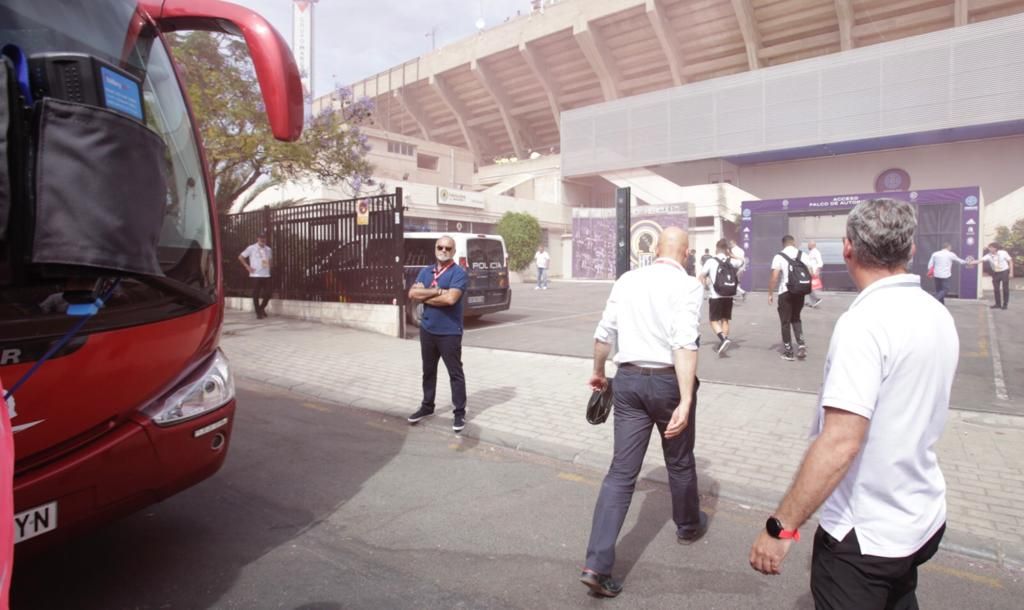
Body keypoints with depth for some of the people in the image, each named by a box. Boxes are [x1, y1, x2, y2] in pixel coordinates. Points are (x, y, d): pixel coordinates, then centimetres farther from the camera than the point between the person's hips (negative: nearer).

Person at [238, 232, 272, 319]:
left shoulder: (268, 249, 10)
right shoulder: (251, 248, -3)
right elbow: (240, 257, 0)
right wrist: (247, 267, -6)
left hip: (266, 275, 4)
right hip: (255, 275, -4)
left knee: (267, 294, 2)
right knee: (256, 295, 0)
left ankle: (262, 308, 27)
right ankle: (258, 313, 10)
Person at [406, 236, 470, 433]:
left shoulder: (459, 273, -11)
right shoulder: (425, 271, 9)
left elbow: (450, 299, -25)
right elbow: (412, 293, -4)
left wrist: (425, 296, -13)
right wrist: (437, 291, -16)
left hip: (450, 332, -6)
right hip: (427, 330, 6)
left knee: (455, 373, 3)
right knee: (428, 371, 18)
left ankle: (459, 412, 12)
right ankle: (427, 406, 33)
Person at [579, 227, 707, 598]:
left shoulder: (627, 280, 5)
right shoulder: (688, 285, -9)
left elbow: (604, 334, 8)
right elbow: (685, 344, -22)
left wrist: (598, 373, 24)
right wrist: (685, 402, -26)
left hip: (628, 379, 3)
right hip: (668, 380, -3)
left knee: (621, 471, 5)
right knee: (680, 461, 21)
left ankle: (597, 565, 1)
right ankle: (689, 526, 47)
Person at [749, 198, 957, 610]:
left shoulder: (864, 323, -25)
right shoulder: (939, 316, 1)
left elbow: (840, 442, -31)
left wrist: (781, 527, -26)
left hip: (866, 537, -8)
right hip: (925, 519, 8)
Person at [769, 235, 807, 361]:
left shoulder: (779, 257, -7)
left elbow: (774, 277, -14)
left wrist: (770, 293, -7)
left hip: (785, 293, -4)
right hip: (799, 292, 4)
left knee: (785, 322, 6)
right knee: (796, 318, 21)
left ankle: (788, 351, 10)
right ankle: (801, 344, 7)